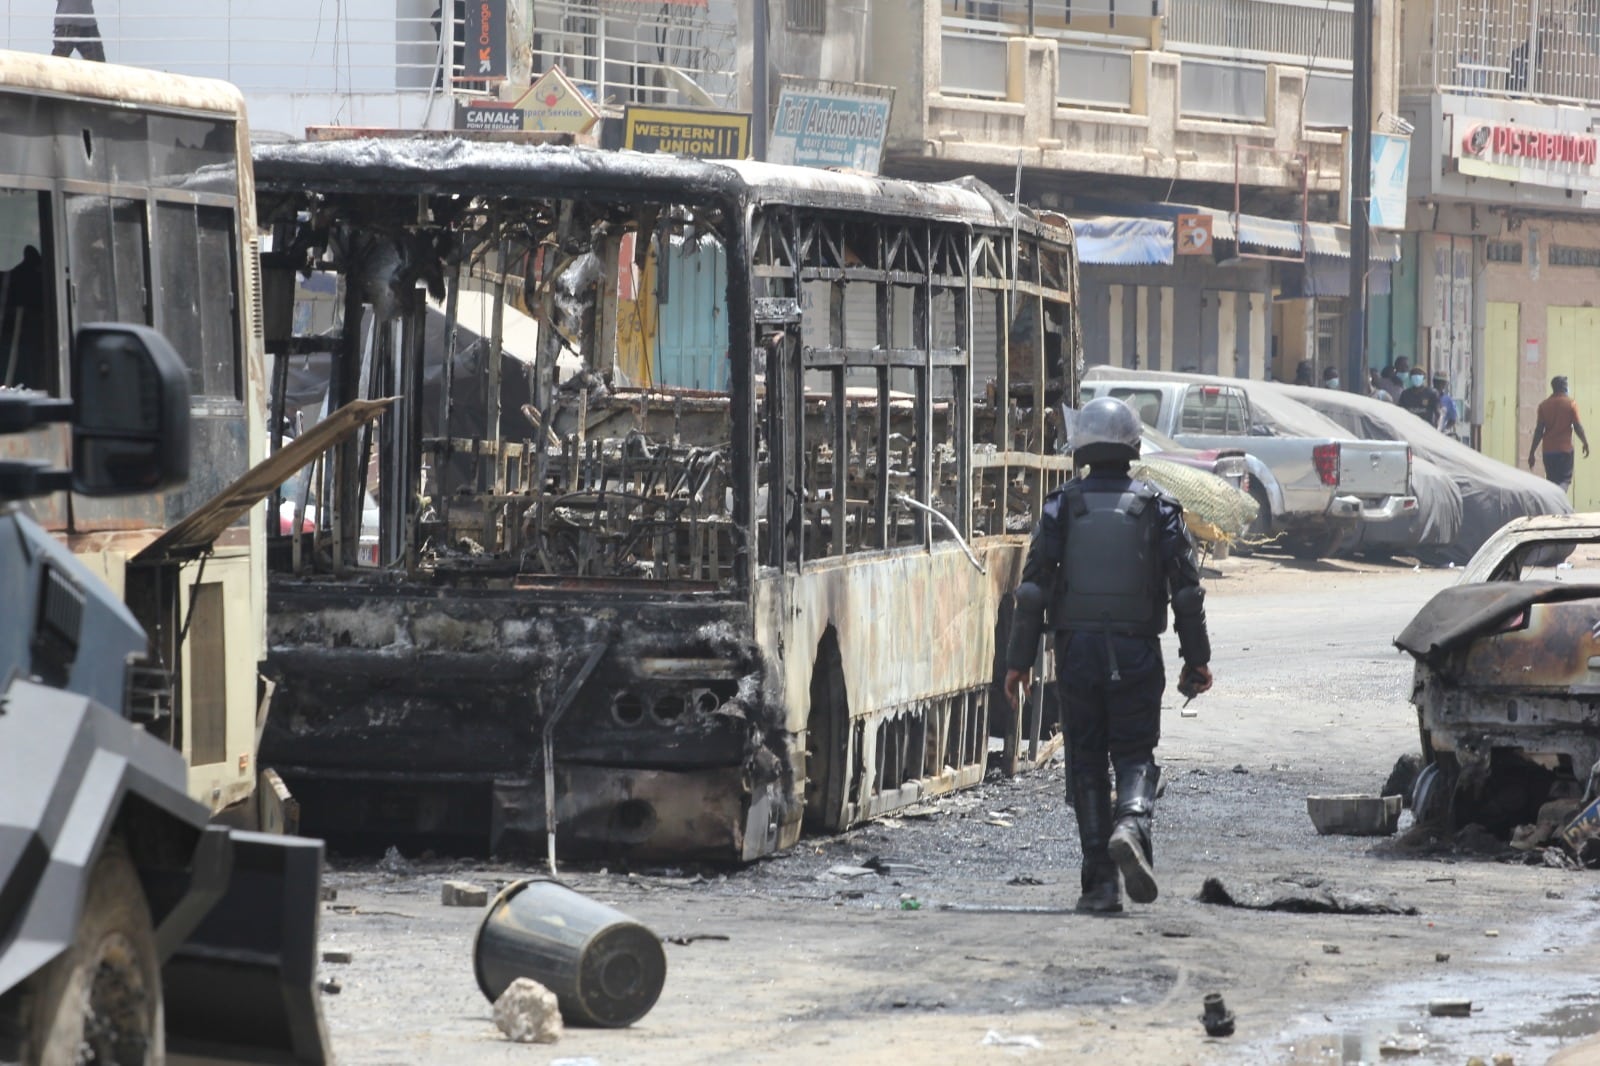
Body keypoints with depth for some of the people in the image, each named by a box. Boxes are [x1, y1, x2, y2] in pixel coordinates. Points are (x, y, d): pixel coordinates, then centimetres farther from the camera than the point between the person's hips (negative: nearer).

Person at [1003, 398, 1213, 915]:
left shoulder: (1062, 506, 0)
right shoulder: (1158, 508, 2)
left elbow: (1034, 587, -3)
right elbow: (1187, 589, 0)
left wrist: (1019, 660, 1)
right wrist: (1197, 658, 7)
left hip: (1077, 650, 0)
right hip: (1136, 652, 0)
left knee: (1087, 764, 6)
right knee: (1135, 754, 7)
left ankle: (1100, 883, 2)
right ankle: (1132, 825, -24)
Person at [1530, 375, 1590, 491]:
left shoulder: (1544, 405, 1)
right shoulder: (1571, 403, -6)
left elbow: (1539, 430, 0)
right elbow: (1577, 426, -5)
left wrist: (1532, 453, 5)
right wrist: (1585, 443, 11)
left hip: (1548, 450, 3)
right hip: (1565, 449, -3)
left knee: (1552, 481, 14)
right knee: (1565, 479, 1)